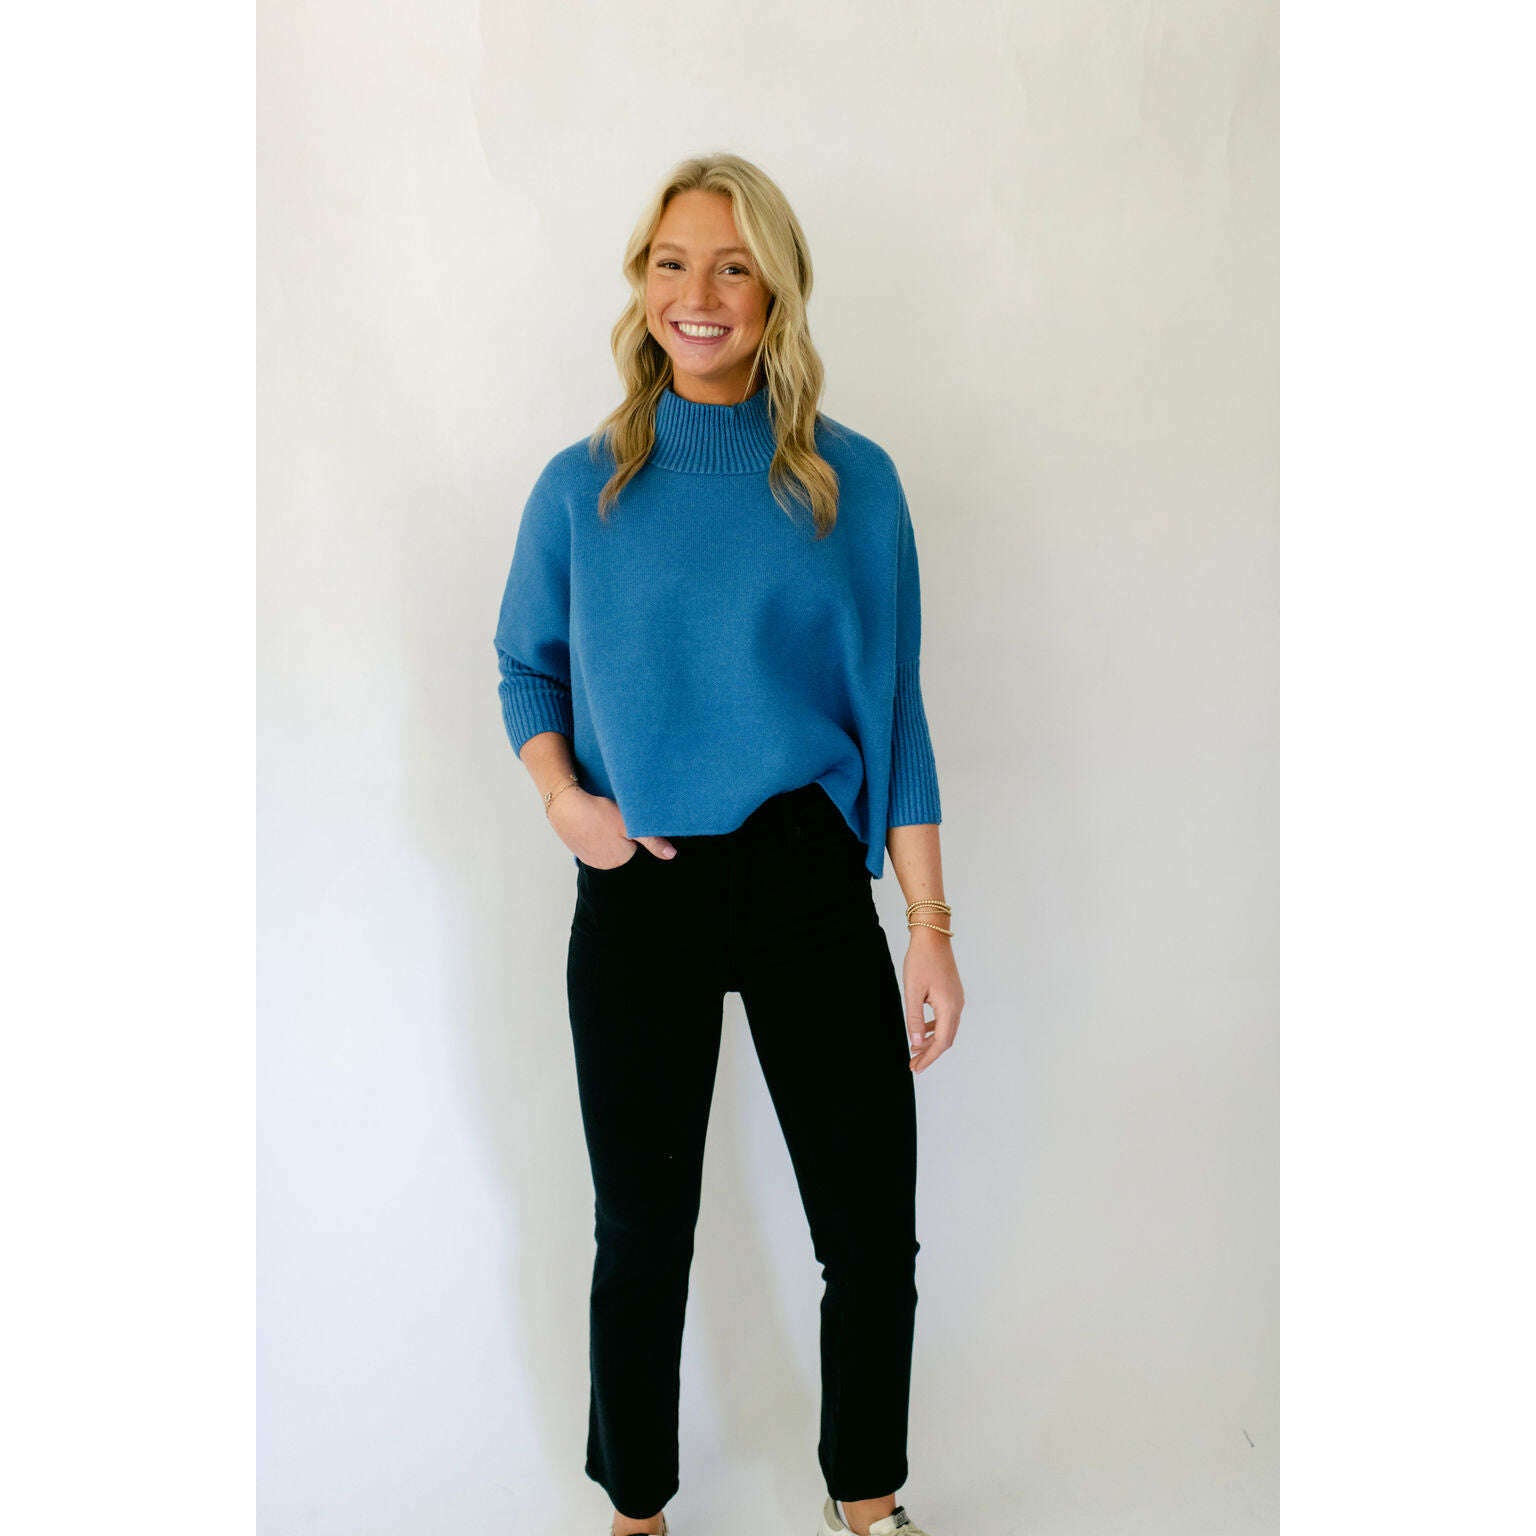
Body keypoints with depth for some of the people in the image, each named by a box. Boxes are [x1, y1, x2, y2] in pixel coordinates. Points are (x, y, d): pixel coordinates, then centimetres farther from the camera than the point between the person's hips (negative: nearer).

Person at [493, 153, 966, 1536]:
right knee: (641, 1227, 13)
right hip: (637, 895, 1)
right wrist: (562, 795, -6)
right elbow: (526, 665, 15)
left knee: (873, 1230, 7)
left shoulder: (850, 479, 1)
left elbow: (890, 709, 1)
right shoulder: (581, 486, 3)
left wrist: (931, 927, -2)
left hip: (809, 883, 0)